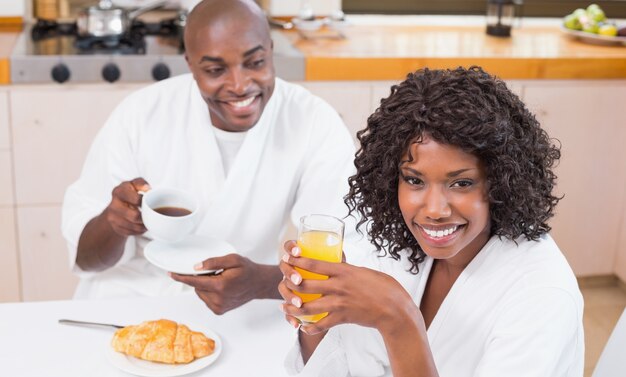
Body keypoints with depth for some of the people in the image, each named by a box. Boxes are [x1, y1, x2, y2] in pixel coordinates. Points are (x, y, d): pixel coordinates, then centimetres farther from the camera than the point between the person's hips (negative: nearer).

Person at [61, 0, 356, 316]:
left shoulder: (318, 126, -13)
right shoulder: (139, 115, -10)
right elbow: (84, 257, -6)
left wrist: (259, 281, -39)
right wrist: (114, 222, -29)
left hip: (247, 310, 0)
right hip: (131, 300, 0)